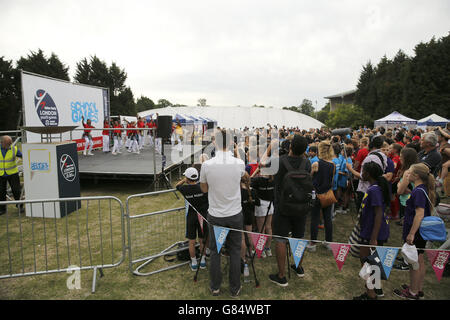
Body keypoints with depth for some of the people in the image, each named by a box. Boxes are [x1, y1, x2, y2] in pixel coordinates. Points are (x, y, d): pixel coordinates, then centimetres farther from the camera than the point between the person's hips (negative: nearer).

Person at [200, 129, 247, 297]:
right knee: (235, 251, 14)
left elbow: (204, 189, 3)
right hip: (235, 215, 1)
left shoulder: (206, 165, -14)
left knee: (215, 251, 15)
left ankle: (215, 287, 29)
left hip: (215, 215, 0)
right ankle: (235, 289, 27)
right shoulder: (239, 163, -11)